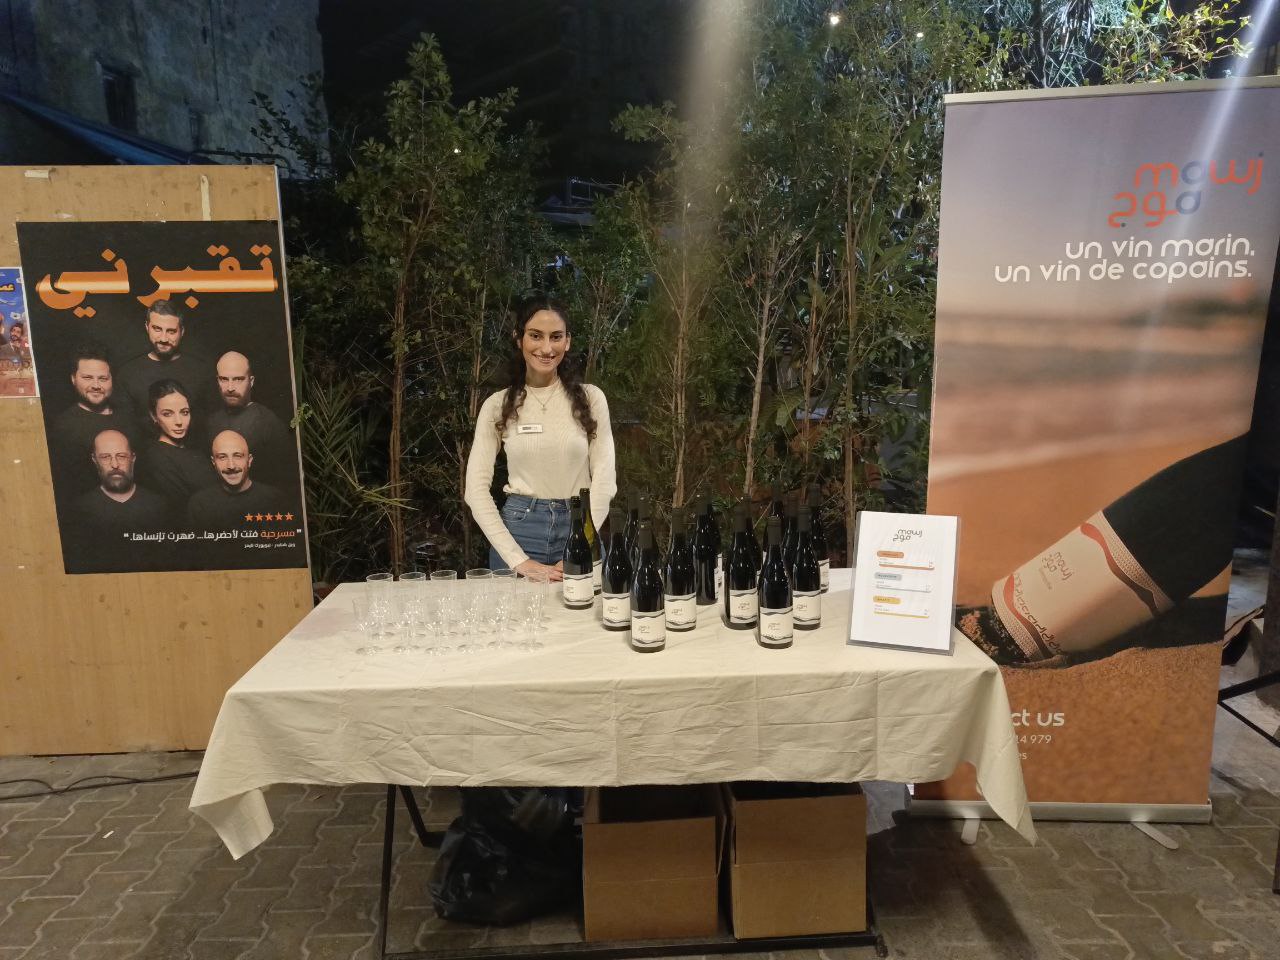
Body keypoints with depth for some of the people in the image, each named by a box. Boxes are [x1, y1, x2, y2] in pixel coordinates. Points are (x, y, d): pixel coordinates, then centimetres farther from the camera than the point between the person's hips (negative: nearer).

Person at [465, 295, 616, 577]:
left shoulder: (590, 397, -1)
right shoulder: (497, 405, -1)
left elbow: (604, 479, -4)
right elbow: (477, 487, -4)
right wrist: (519, 560, -13)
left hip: (579, 528, 0)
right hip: (519, 529, 0)